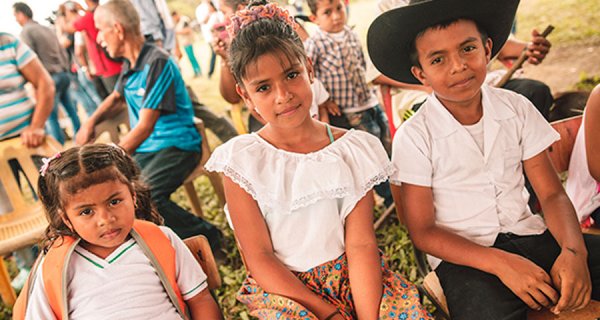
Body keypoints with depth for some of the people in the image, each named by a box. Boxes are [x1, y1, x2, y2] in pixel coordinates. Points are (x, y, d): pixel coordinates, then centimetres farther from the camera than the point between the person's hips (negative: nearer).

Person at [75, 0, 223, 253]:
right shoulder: (129, 65, 11)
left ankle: (207, 238, -12)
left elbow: (145, 127, -21)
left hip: (176, 145, -9)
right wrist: (91, 122, 14)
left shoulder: (157, 63, -17)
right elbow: (116, 98, 32)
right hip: (145, 149, 9)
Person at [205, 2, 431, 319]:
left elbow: (361, 244, -7)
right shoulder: (241, 161, -7)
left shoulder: (352, 149, -2)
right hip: (281, 285, -1)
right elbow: (259, 257, -8)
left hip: (349, 275, 2)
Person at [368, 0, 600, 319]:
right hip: (463, 254, -4)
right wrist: (499, 263, -20)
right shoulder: (414, 137, -10)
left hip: (528, 234, 5)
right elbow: (423, 232, -8)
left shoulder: (517, 108, 2)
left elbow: (551, 194, 4)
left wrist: (573, 251, -16)